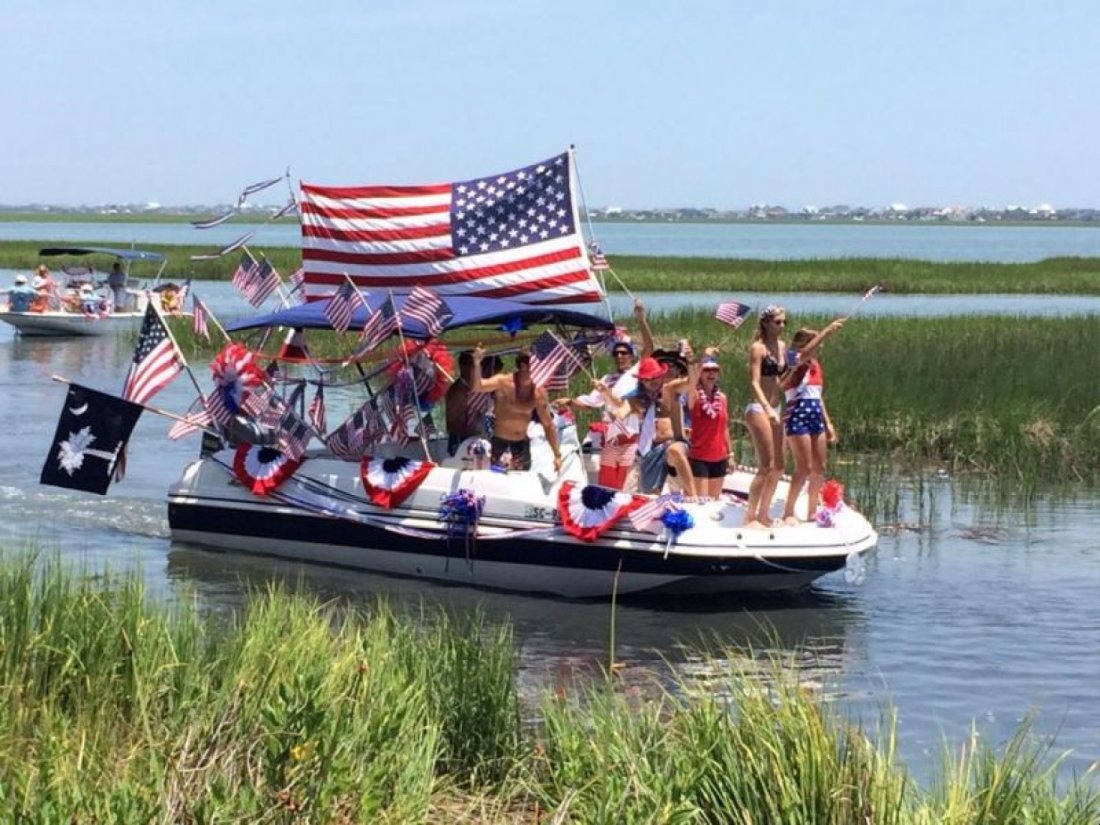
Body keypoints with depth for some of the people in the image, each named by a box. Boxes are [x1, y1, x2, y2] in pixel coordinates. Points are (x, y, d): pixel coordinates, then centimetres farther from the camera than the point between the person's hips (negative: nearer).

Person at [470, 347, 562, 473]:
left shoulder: (538, 392, -3)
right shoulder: (503, 382, -14)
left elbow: (548, 425, 6)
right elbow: (476, 387, -30)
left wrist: (557, 455, 5)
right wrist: (477, 364, -47)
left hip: (521, 443, 4)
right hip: (498, 441, -4)